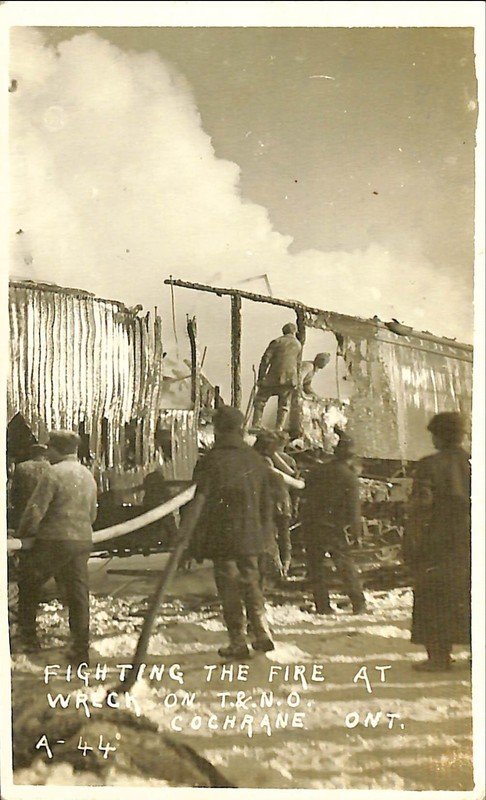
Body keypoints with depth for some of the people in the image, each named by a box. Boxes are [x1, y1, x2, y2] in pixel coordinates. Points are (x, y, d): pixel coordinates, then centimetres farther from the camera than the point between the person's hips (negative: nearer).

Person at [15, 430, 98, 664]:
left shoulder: (54, 474, -12)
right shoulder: (88, 475, 12)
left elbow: (35, 510, -13)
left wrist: (22, 533, 2)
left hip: (54, 541, -6)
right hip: (82, 542, 6)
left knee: (29, 585, 13)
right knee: (79, 594, 8)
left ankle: (28, 636, 18)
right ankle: (81, 650, 9)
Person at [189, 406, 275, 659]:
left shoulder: (210, 462, -12)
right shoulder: (256, 460, 5)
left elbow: (199, 505, -12)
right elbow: (266, 503, 12)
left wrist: (194, 544, -5)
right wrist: (263, 535, 20)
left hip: (223, 537, -5)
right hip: (251, 538, 5)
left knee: (229, 589, 3)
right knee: (251, 583, 18)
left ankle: (238, 642, 6)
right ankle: (262, 633, 14)